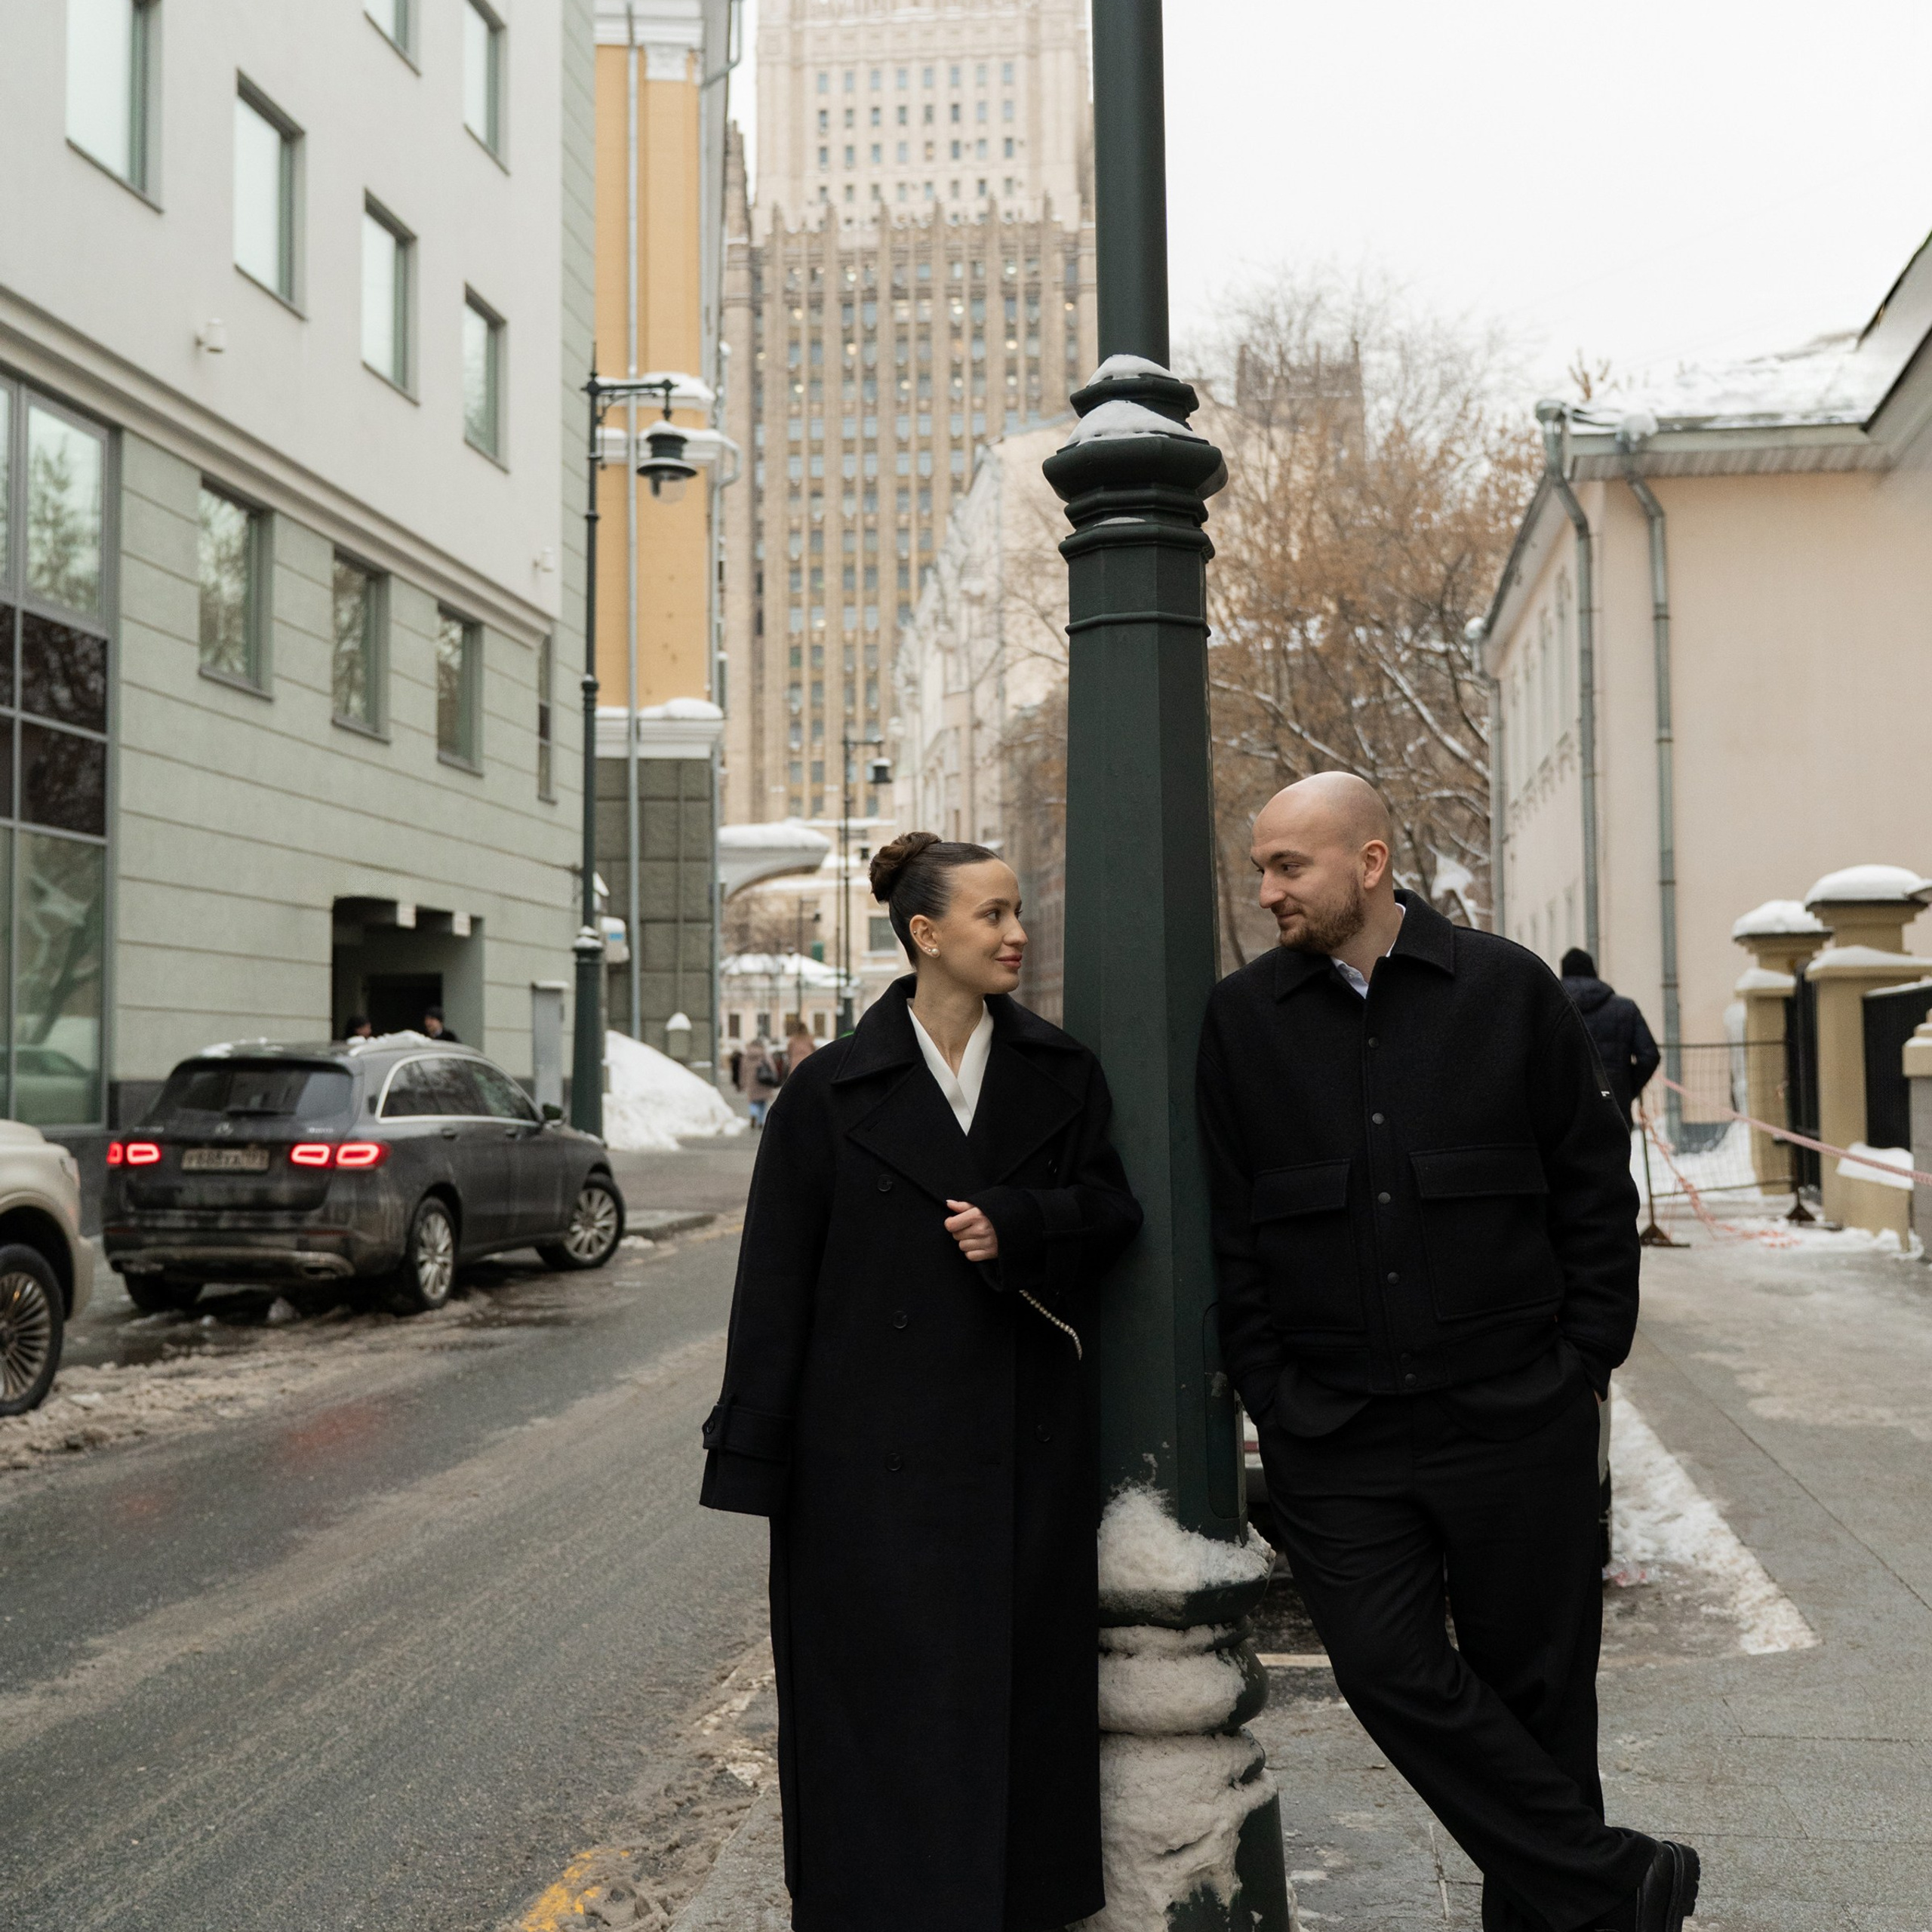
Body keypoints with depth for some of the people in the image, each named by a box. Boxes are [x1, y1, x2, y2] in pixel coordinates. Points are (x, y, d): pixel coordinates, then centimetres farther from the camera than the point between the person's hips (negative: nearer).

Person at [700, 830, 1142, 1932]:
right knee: (881, 1689, 3)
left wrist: (1019, 1226, -15)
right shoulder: (834, 1088, -3)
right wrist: (757, 1456, -5)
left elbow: (1113, 1210, 6)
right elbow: (777, 1278, -3)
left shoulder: (1061, 1074, 6)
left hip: (1024, 1441, 3)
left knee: (1019, 1684, 9)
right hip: (875, 1449, -3)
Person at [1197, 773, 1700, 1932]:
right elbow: (1229, 1226, 6)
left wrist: (1584, 1360, 1)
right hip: (1334, 1431, 1)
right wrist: (1271, 1394, 2)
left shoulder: (1510, 989, 0)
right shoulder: (1244, 1018, 3)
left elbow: (1596, 1186, 5)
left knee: (1534, 1680, 8)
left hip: (1517, 1417, -1)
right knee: (1390, 1669, -6)